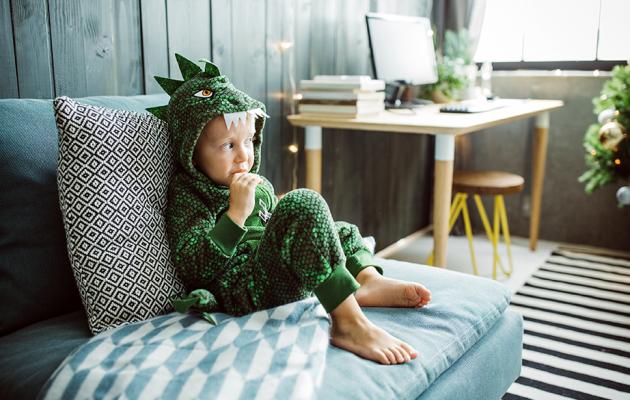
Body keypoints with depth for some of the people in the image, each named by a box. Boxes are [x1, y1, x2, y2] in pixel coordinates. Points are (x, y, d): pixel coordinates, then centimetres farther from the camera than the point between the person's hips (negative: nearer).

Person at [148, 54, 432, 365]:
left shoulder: (260, 186, 19)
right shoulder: (187, 194, -4)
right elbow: (192, 268, -16)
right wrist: (237, 212, -23)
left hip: (283, 282, 9)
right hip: (241, 291, -9)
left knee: (342, 231, 25)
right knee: (303, 204, -26)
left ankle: (369, 279, -11)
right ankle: (349, 324, -32)